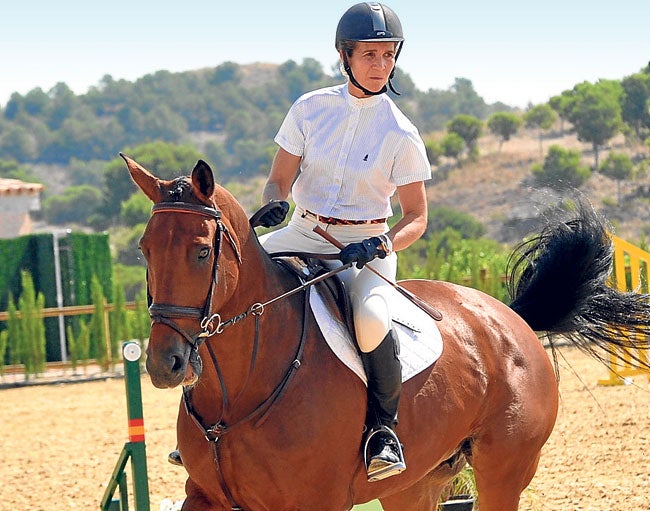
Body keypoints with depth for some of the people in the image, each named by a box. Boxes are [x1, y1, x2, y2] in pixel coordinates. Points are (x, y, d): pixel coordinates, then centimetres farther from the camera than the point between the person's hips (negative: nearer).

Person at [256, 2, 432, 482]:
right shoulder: (310, 109, 1)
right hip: (303, 235, 4)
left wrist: (379, 246, -21)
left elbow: (416, 217, -2)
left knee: (371, 320, -35)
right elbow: (279, 179, 7)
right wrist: (274, 204, -17)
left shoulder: (400, 134, -6)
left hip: (368, 248, -4)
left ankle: (383, 426, -10)